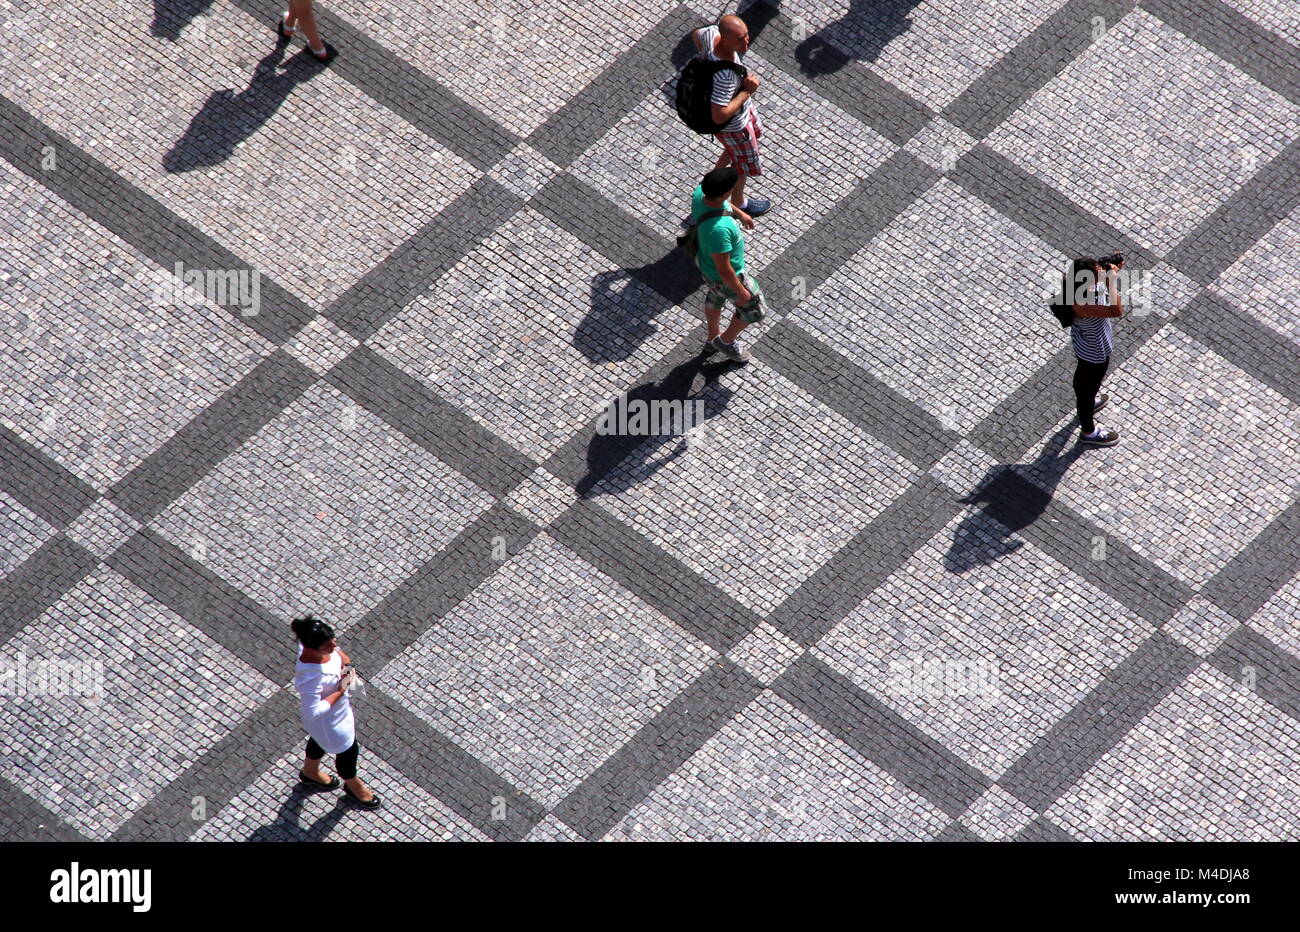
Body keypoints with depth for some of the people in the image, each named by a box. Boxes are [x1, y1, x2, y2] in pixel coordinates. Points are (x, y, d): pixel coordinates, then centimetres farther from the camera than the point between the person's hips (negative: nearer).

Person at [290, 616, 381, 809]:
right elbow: (313, 712, -39)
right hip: (330, 723, -7)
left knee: (320, 739, 36)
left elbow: (336, 650, 1)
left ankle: (310, 772, 67)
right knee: (348, 750, 22)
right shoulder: (310, 677, -47)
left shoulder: (319, 646, -24)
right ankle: (353, 785, 55)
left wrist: (344, 660, -18)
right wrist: (340, 691, -35)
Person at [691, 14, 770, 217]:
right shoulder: (725, 75, -47)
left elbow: (696, 35, 0)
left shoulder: (713, 33, -25)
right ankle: (738, 203, 52)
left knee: (753, 135, 37)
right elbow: (719, 117, -41)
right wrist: (746, 92, -32)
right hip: (733, 124, -8)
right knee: (745, 164, 21)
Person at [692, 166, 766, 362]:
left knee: (716, 297, 34)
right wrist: (740, 292, -18)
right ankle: (726, 341, 43)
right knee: (754, 308, 20)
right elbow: (724, 271, -33)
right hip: (725, 278, -7)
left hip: (707, 260, 7)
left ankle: (713, 339, 59)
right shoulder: (718, 229, -47)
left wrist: (738, 213, 17)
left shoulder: (700, 193, -25)